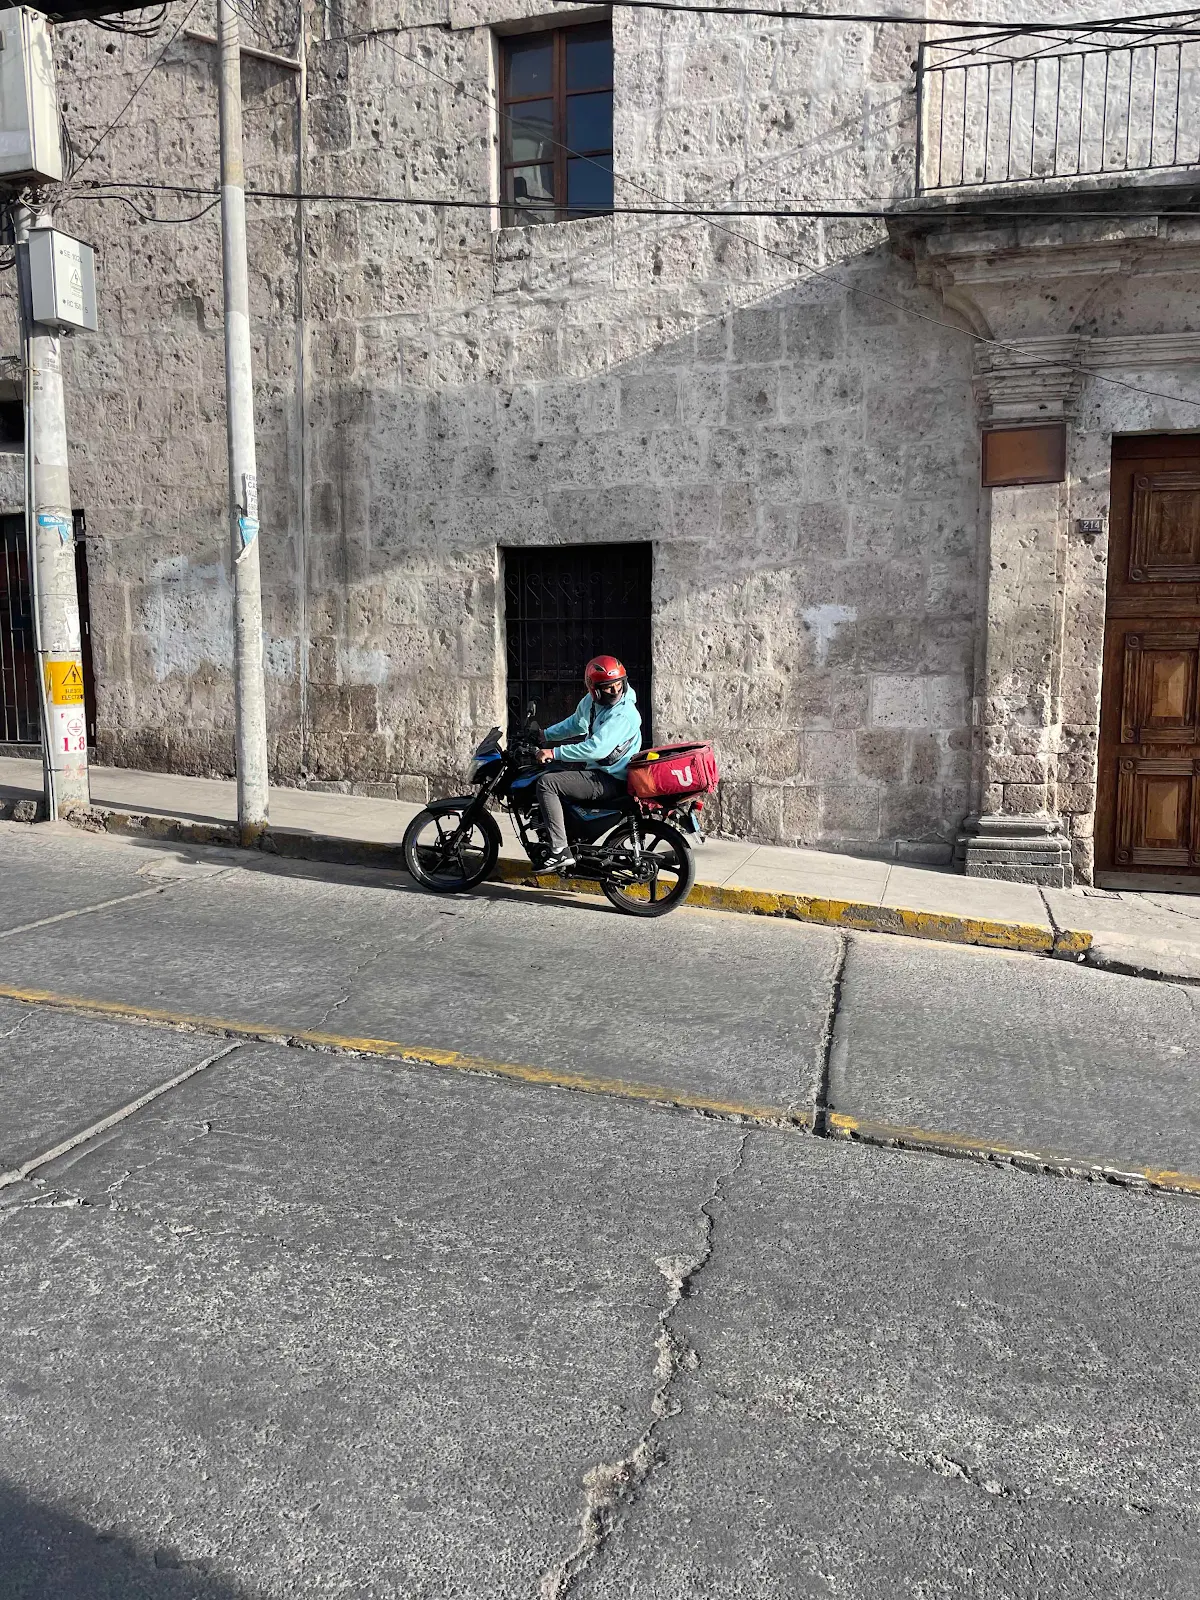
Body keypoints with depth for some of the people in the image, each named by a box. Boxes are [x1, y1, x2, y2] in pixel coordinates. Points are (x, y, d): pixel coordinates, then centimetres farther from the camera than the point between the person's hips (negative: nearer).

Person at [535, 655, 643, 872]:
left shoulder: (624, 714, -26)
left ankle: (560, 852, -27)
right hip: (594, 765, 10)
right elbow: (576, 723, 23)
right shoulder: (591, 700, 1)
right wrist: (545, 735, 19)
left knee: (546, 783, -23)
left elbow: (596, 749, -35)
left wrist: (555, 753, -32)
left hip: (610, 781, -10)